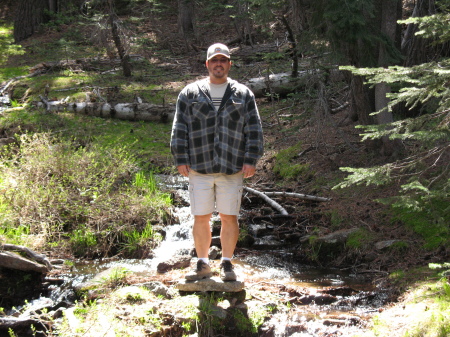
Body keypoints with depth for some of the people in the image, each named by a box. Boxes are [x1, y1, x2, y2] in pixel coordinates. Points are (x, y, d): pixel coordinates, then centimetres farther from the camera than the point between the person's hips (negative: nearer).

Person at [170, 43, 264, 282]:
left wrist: (251, 160, -1)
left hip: (232, 169, 0)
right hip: (199, 168, 0)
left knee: (229, 217, 3)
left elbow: (254, 129, 8)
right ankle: (202, 264, 17)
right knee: (201, 218, 4)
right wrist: (181, 159, 0)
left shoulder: (243, 95, 9)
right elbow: (179, 129, 8)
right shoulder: (190, 94, 8)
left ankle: (227, 264, 16)